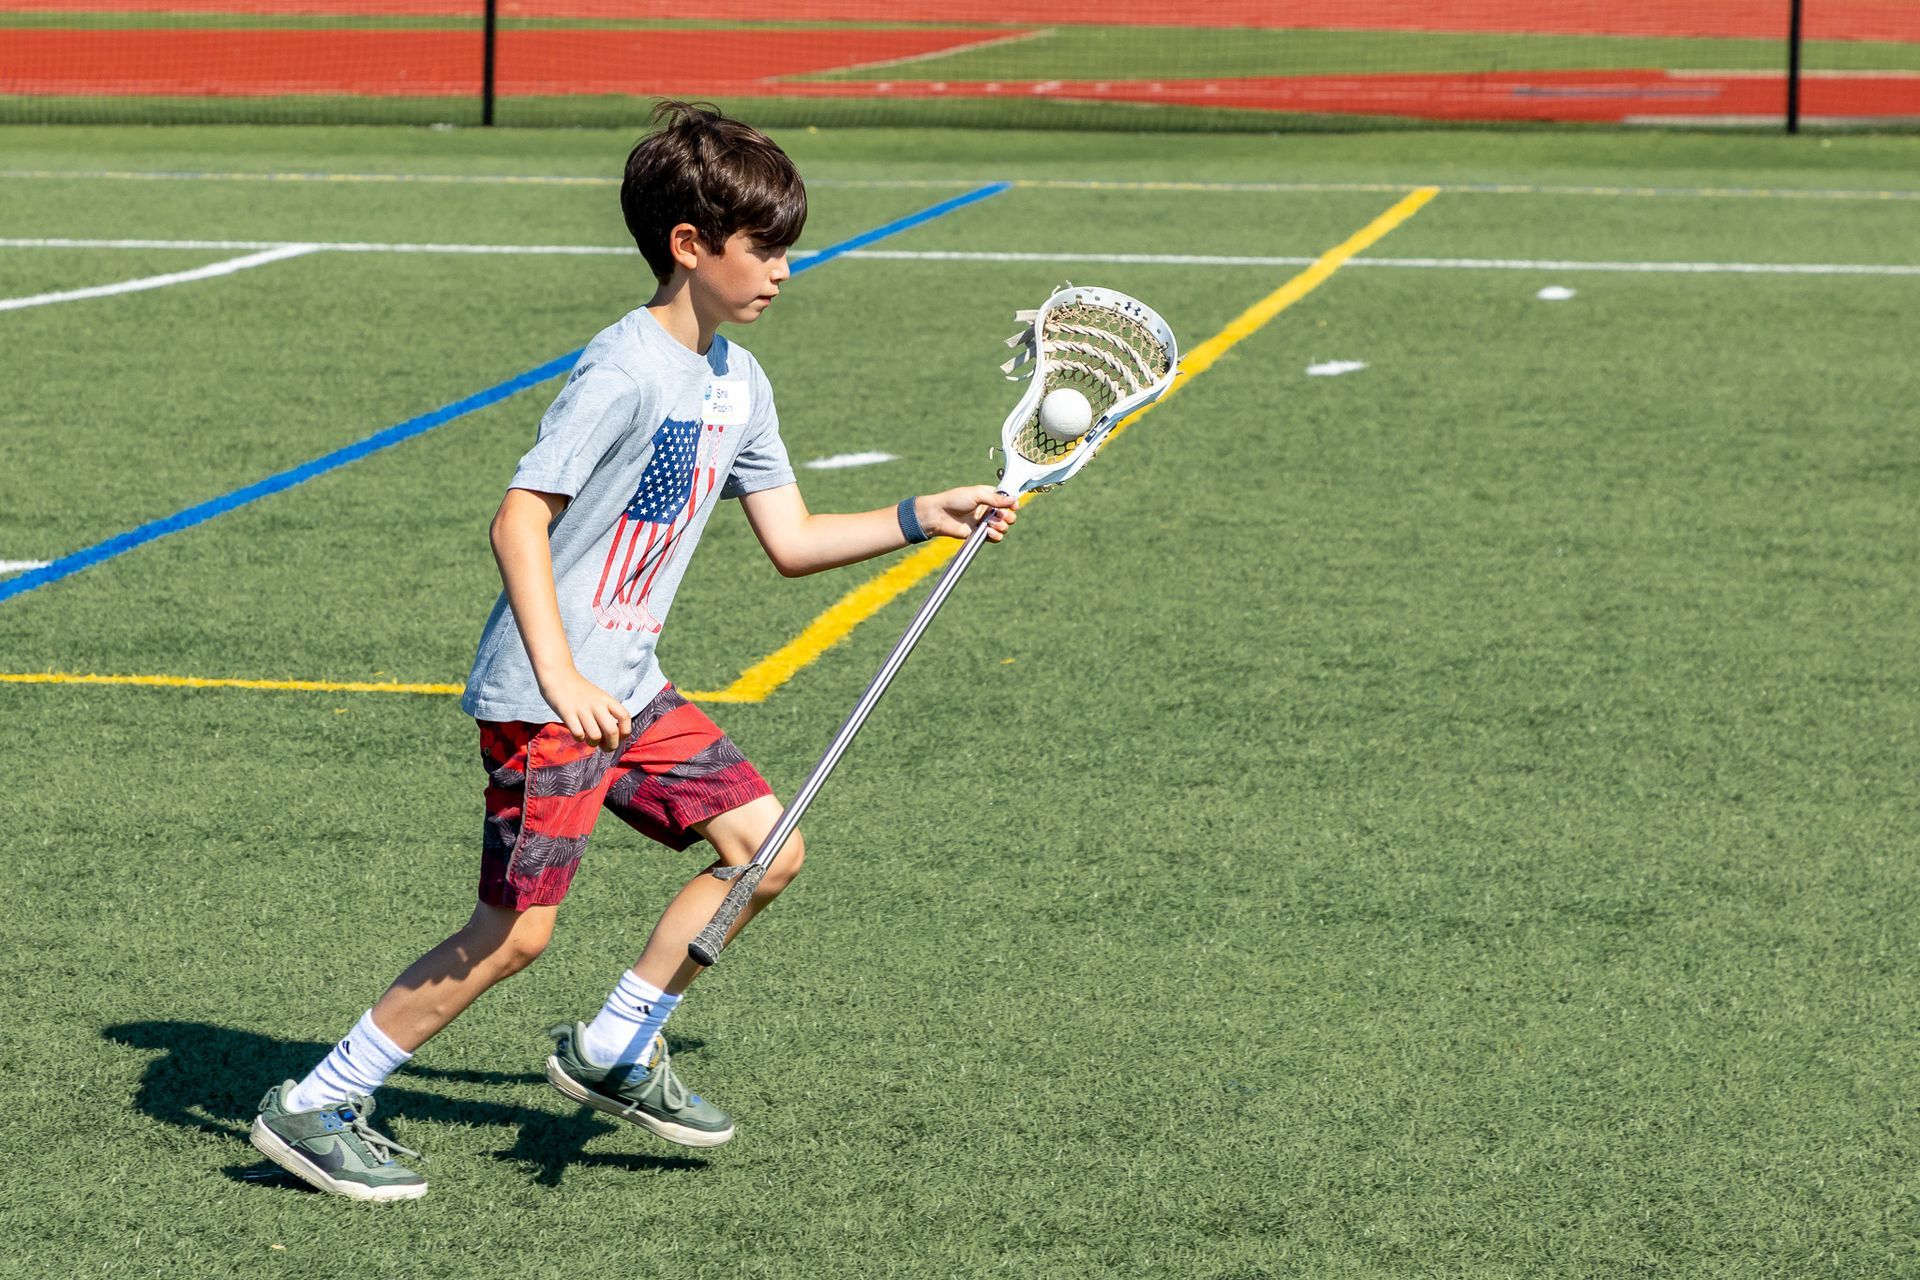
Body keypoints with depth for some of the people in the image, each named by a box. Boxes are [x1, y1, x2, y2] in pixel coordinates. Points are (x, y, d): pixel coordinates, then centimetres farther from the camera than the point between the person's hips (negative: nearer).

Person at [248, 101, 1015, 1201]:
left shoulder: (740, 384, 9)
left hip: (629, 687, 9)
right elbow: (519, 520, -24)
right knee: (517, 930, -8)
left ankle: (614, 1051, 19)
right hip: (543, 698, -9)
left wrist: (920, 519, 6)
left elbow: (792, 541, 16)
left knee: (767, 848, 5)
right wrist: (559, 677, -33)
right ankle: (314, 1109, 3)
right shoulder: (626, 371, -19)